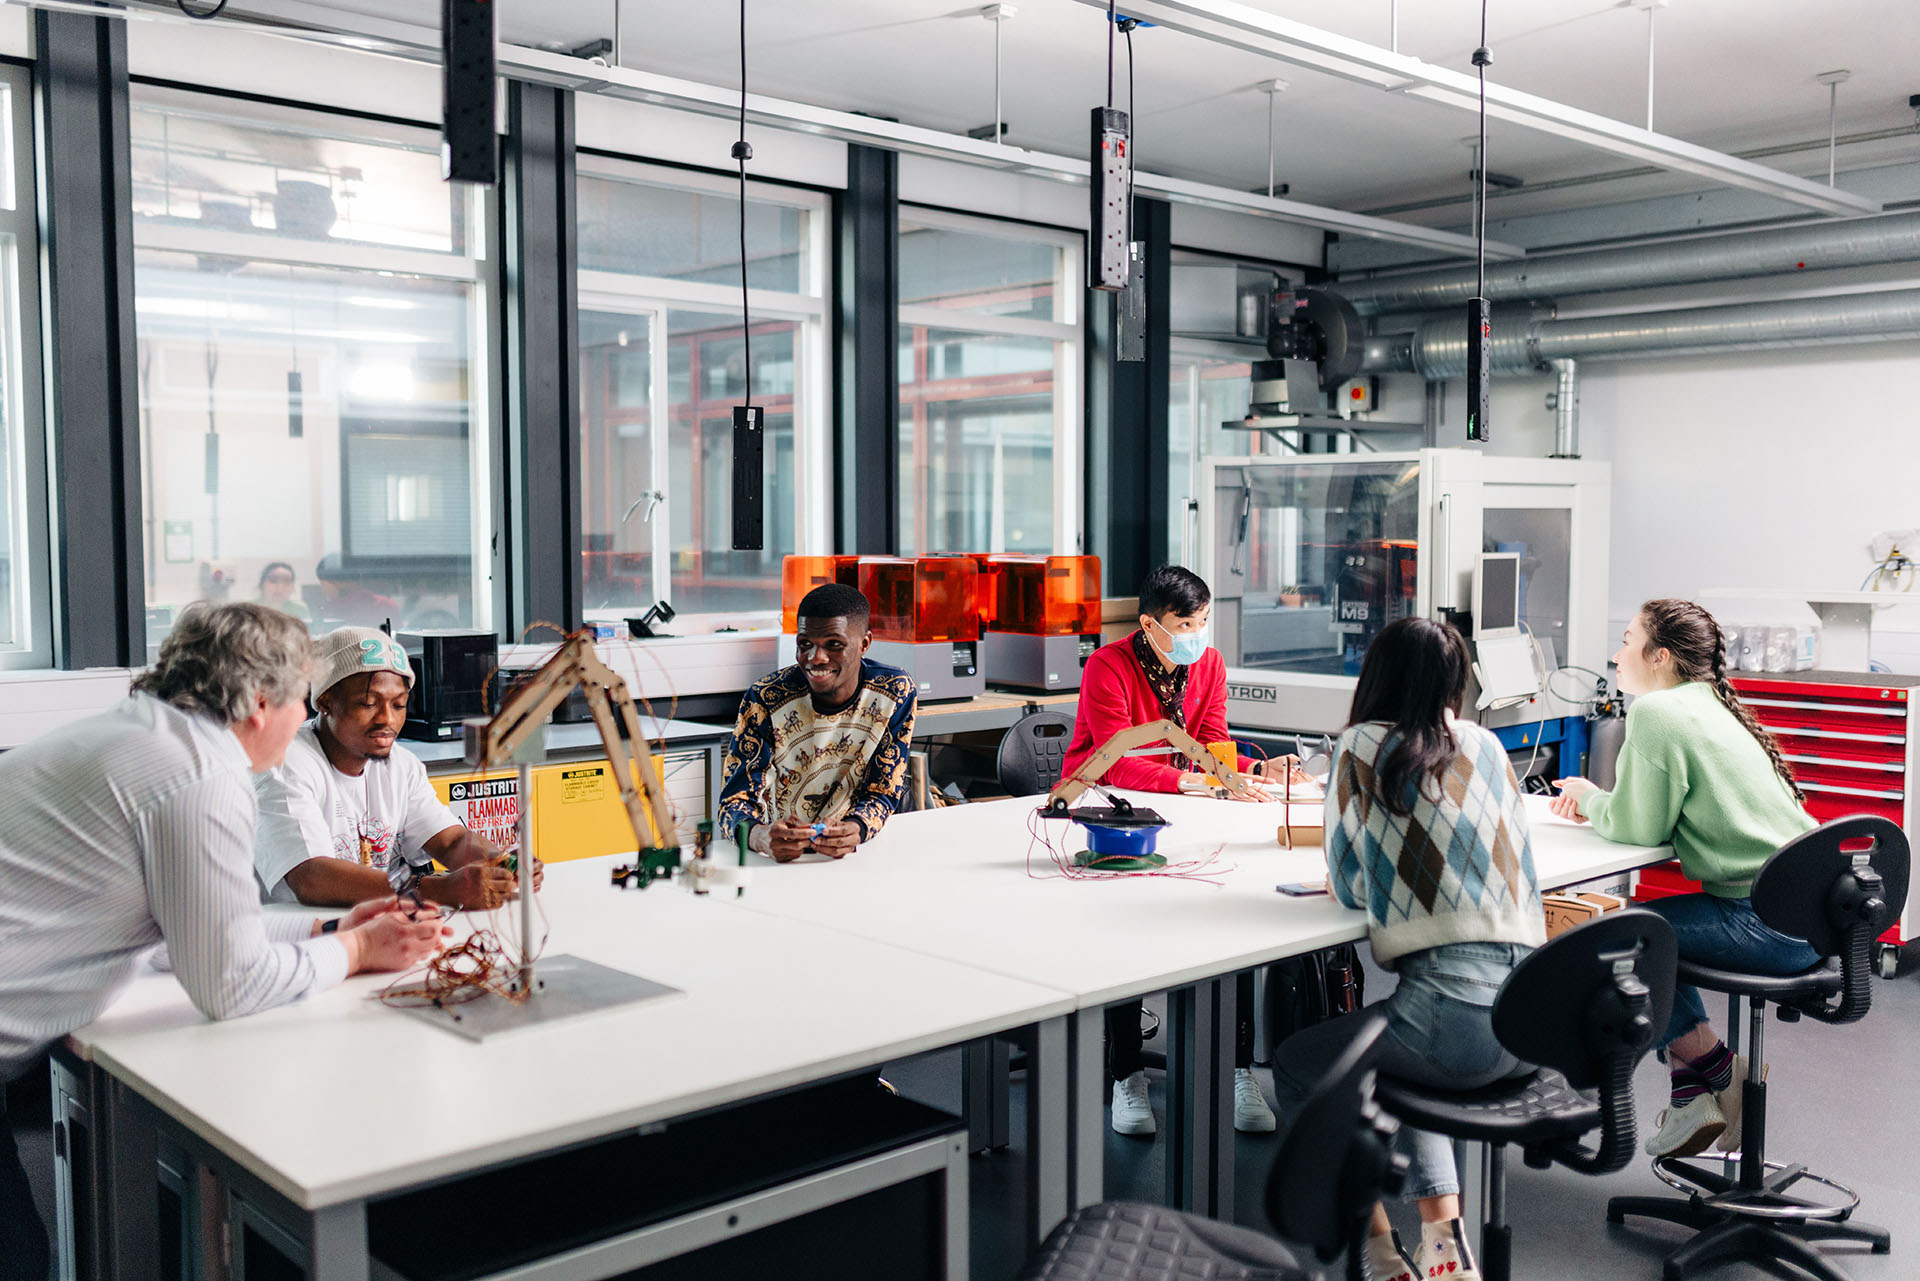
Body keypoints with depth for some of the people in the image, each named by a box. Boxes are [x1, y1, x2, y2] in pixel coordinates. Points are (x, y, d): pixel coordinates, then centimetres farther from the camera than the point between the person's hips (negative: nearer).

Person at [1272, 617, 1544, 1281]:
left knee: (1295, 1064, 18)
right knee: (1393, 1058, 35)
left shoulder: (1361, 748, -1)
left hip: (1460, 1013, -6)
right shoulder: (1486, 747, 12)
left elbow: (1349, 884, 5)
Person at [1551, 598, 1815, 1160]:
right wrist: (1599, 804, 14)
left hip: (1771, 923, -10)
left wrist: (1590, 799, 8)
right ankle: (1697, 1092, 19)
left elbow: (1639, 828, -11)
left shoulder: (1656, 713, -13)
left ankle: (1708, 1064, 12)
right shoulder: (1710, 707, 16)